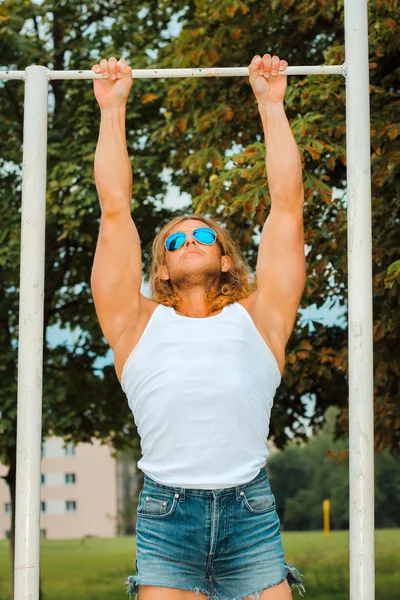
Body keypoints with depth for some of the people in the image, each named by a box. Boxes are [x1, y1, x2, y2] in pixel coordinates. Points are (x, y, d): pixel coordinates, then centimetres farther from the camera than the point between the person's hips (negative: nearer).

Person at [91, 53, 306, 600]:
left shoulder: (258, 319, 16)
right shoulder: (139, 325, 16)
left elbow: (287, 204, 16)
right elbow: (115, 210, 16)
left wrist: (271, 103, 21)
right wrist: (112, 109, 21)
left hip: (251, 516, 0)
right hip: (165, 518, 0)